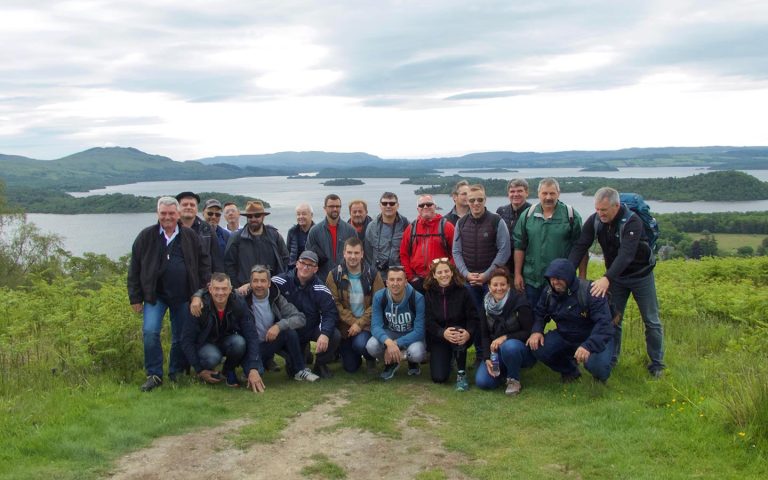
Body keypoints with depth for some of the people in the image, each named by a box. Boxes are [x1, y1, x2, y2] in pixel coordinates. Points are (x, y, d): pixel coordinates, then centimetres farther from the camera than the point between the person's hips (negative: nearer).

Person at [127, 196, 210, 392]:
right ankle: (154, 375, -2)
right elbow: (134, 269, 2)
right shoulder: (146, 236, -1)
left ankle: (177, 374, 25)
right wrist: (135, 298, -1)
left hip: (183, 296, 1)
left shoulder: (190, 236, 1)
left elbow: (204, 261, 8)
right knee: (150, 332, -15)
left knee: (181, 337, 8)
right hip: (155, 295, -1)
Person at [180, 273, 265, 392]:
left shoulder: (239, 305, -18)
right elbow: (187, 340, -15)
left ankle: (229, 370, -1)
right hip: (206, 344, -2)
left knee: (239, 342, -32)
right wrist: (199, 370, -18)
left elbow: (252, 336, -19)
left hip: (228, 341, 2)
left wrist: (253, 369, -29)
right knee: (212, 357, -37)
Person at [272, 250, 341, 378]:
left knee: (335, 336, -27)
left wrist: (325, 334, -34)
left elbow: (331, 313, -18)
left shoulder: (320, 288, -12)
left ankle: (321, 364, 3)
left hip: (313, 329, 0)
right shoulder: (282, 281, -11)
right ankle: (302, 352, 23)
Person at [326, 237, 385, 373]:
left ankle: (370, 358, 4)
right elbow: (335, 303, -8)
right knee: (350, 367, 2)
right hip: (345, 326, 1)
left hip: (366, 325, -1)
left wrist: (360, 323, -17)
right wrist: (352, 321, -17)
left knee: (360, 344, -32)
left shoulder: (373, 275, -3)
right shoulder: (334, 275, -3)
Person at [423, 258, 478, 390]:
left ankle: (461, 374, -17)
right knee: (439, 377, -13)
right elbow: (428, 321, -13)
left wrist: (468, 333, -33)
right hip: (438, 338, 1)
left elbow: (473, 317, -12)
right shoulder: (429, 294, -5)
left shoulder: (462, 291, -8)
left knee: (457, 331, -38)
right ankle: (448, 358, 25)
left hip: (461, 333, -1)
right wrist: (443, 333, -33)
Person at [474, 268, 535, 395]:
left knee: (509, 346, -39)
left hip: (522, 350, -4)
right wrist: (487, 358, -11)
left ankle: (514, 380, -11)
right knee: (482, 381, -16)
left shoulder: (519, 301, -17)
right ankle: (505, 370, 15)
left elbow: (529, 332, -16)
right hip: (496, 351, 5)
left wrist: (505, 337, -26)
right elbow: (484, 335, 2)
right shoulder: (486, 305, -1)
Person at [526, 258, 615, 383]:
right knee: (538, 348, -18)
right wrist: (536, 331, -15)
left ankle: (600, 377, 8)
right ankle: (569, 371, 12)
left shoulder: (589, 291, -25)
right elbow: (539, 313, 8)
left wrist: (588, 346, -44)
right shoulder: (549, 292, -6)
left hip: (593, 339, -5)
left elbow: (604, 322, -31)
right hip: (565, 336, 5)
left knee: (596, 365, -35)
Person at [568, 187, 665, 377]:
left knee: (651, 321, 5)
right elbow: (580, 247, -19)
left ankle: (657, 364, 18)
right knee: (612, 319, 6)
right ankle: (610, 360, 18)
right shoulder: (594, 221, -15)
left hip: (640, 274, -4)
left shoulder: (632, 222, -30)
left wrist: (607, 278, -52)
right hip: (615, 275, 4)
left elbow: (626, 254, -41)